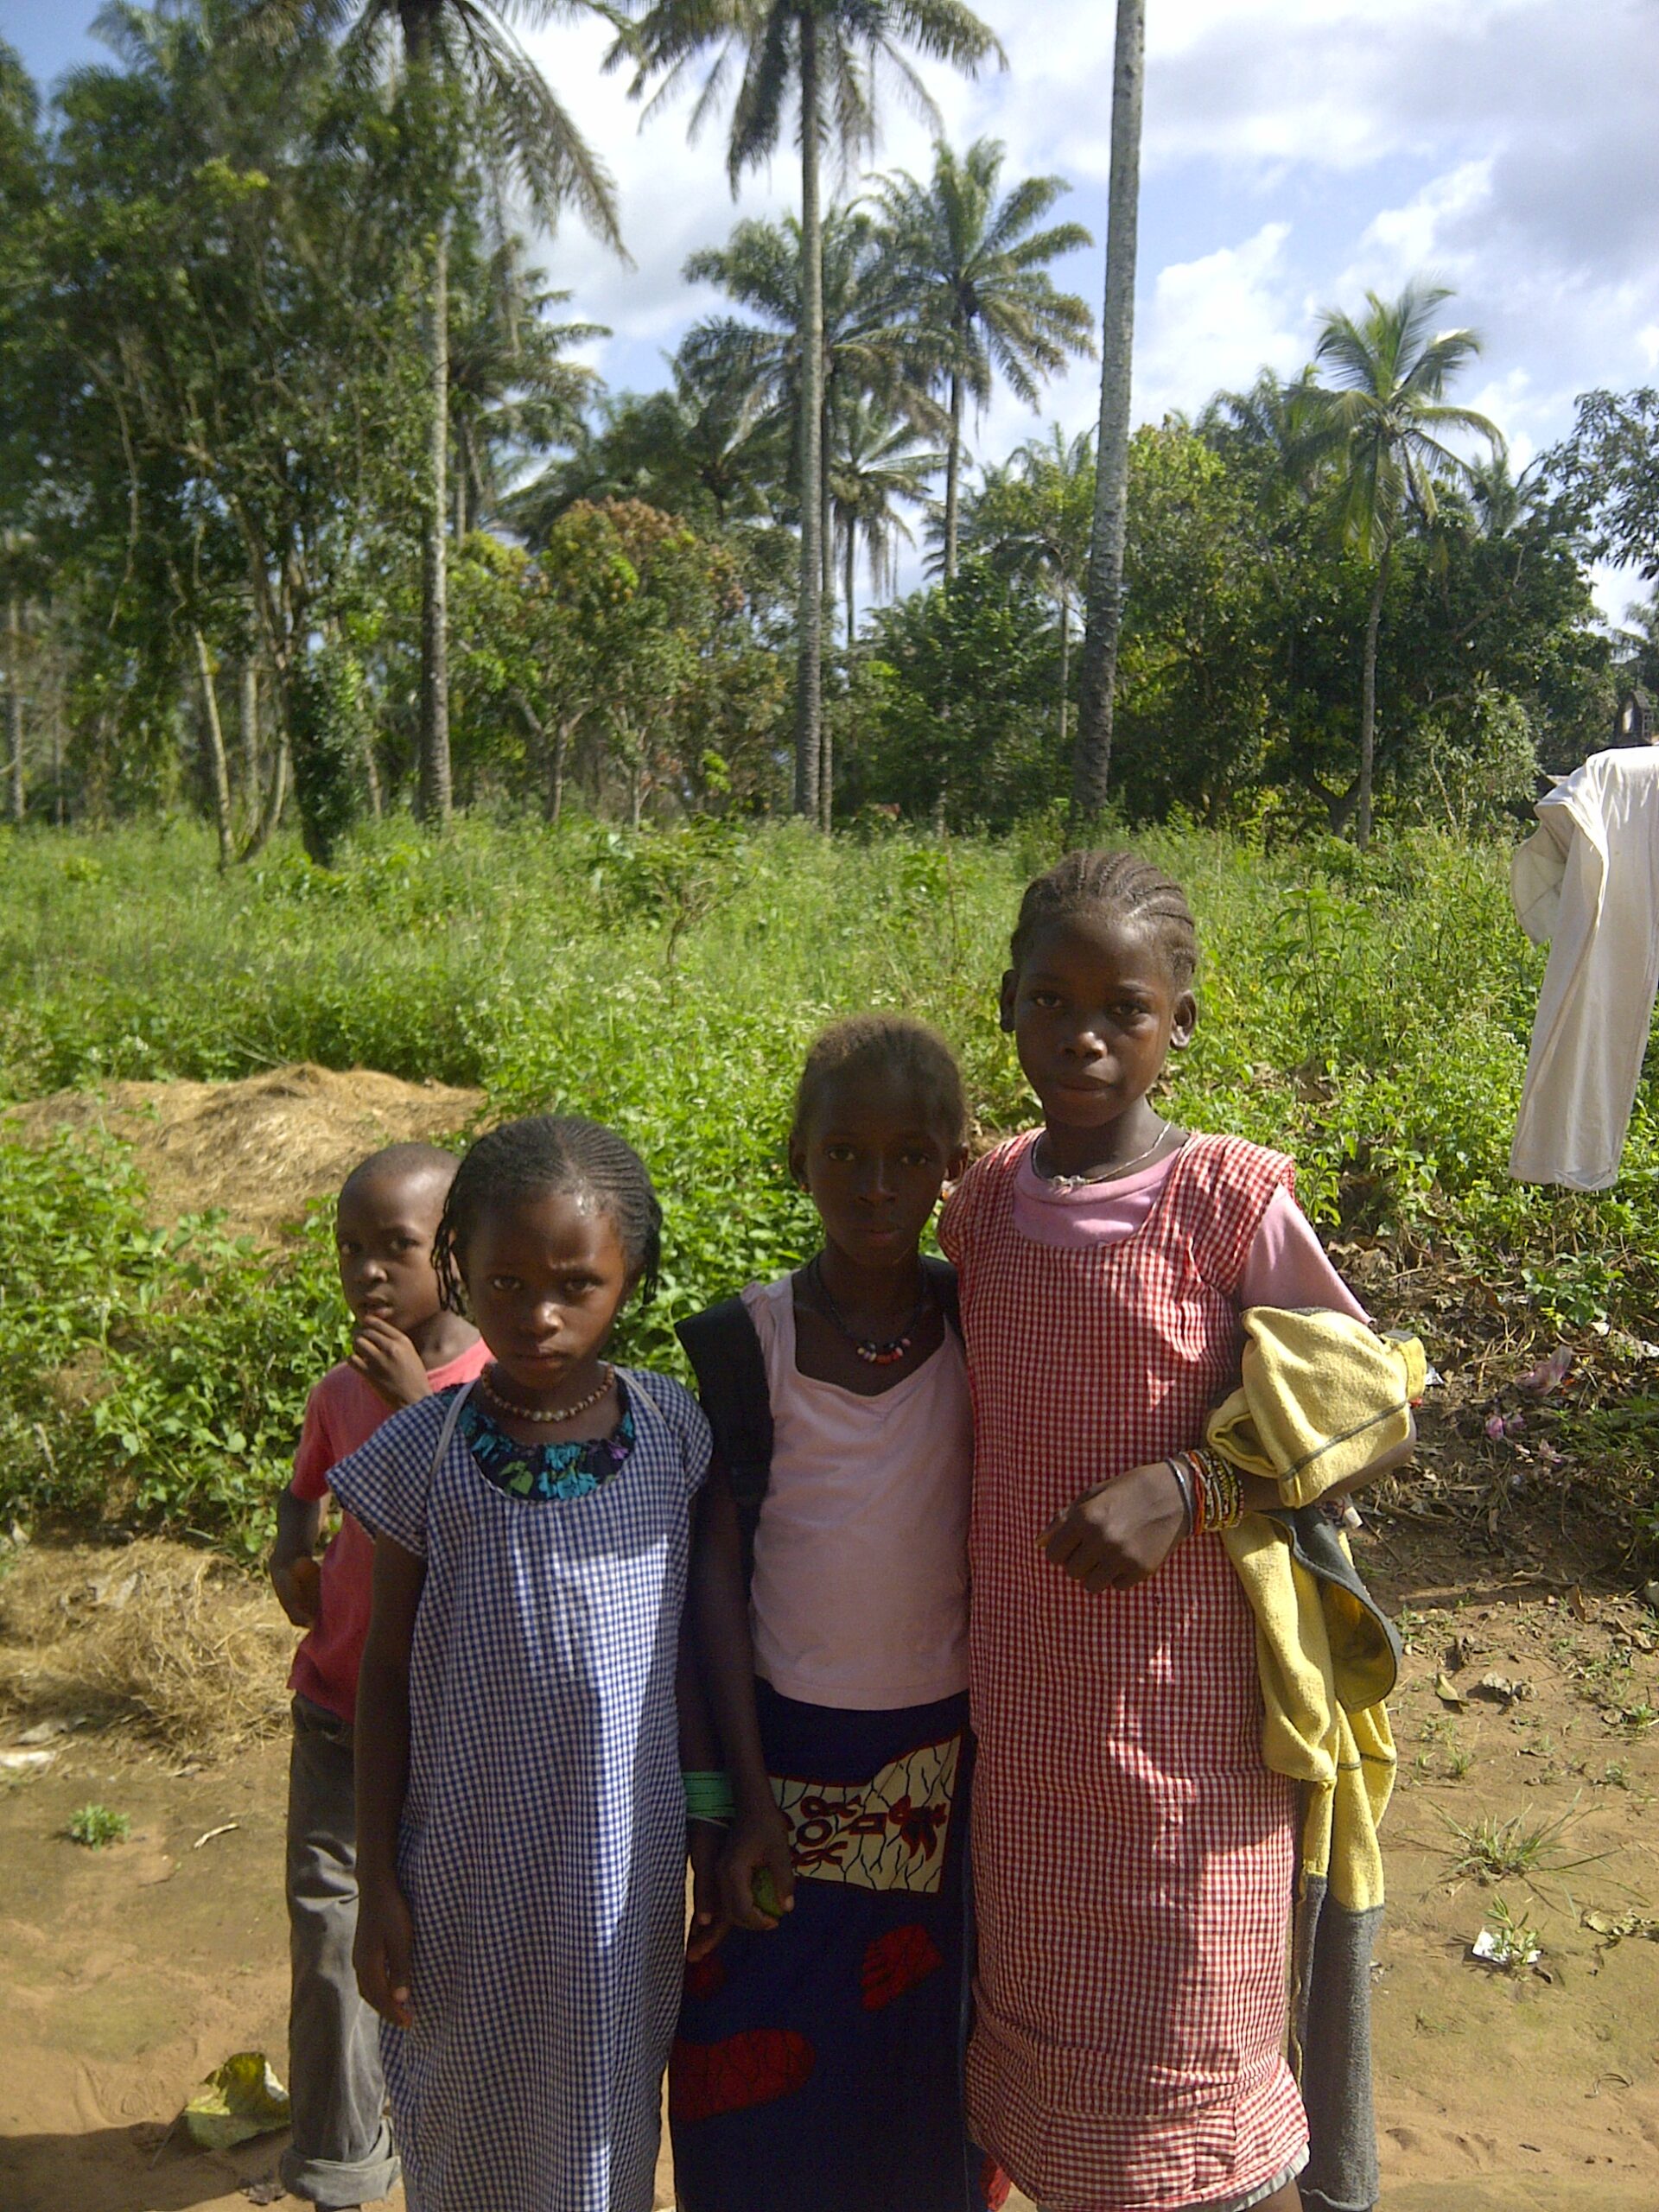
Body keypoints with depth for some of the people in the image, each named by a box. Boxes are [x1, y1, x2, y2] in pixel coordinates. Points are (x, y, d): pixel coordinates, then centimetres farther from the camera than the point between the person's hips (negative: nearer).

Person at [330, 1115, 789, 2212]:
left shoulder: (675, 1430, -7)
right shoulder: (424, 1451, -11)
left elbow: (723, 1625, 2)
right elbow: (387, 1675, -3)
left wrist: (754, 1804, 5)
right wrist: (379, 1886, -1)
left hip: (622, 1870, 1)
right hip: (469, 1872, -1)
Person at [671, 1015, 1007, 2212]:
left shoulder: (982, 1323, -6)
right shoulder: (747, 1343, -10)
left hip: (946, 1755, 1)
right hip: (793, 1748, -1)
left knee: (927, 2061, 15)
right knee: (771, 2060, 9)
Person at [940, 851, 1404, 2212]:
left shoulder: (1231, 1200, -12)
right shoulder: (988, 1195, 2)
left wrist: (1185, 1488, -20)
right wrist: (973, 1608, 7)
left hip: (1181, 1695, -5)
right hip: (1023, 1687, 5)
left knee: (1176, 2060, 7)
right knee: (1043, 2002, 19)